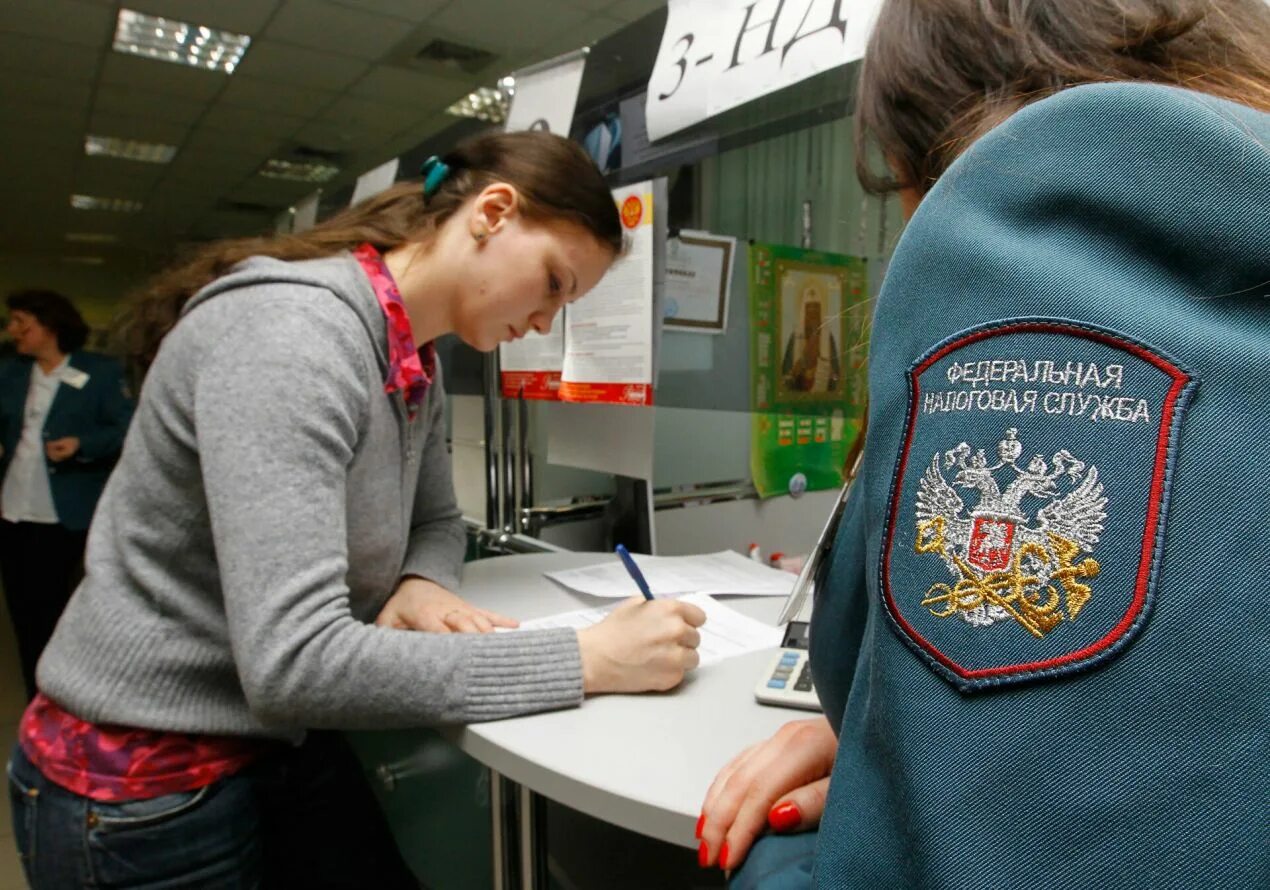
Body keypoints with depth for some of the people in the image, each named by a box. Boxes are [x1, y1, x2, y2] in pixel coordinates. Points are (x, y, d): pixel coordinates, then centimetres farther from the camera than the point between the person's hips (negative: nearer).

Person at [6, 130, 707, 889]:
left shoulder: (416, 363, 0)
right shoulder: (289, 332, -28)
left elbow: (435, 523, 11)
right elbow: (294, 661, -34)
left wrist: (422, 587, -13)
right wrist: (586, 662, -31)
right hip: (141, 787, -7)